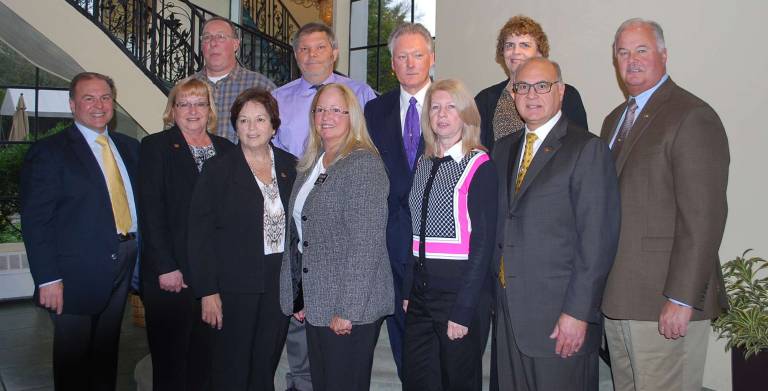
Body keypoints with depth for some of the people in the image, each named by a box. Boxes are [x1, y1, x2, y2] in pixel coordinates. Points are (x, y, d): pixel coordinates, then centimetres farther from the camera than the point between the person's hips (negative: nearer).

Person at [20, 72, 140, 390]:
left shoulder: (129, 147, 10)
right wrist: (48, 279, -16)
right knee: (74, 357, 9)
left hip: (122, 267, 5)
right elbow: (35, 221, -12)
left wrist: (138, 255, 2)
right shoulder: (48, 152, -8)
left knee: (107, 352, 18)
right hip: (78, 273, -5)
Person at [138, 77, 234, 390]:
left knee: (205, 356, 11)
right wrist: (165, 268, -14)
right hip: (172, 272, -3)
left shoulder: (226, 149, 11)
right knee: (170, 358, 5)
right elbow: (150, 211, -8)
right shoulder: (156, 146, 0)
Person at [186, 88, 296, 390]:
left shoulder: (290, 167, 7)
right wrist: (208, 292, -11)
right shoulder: (218, 170, -3)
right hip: (235, 287, -3)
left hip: (281, 286, 3)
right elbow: (200, 235, -5)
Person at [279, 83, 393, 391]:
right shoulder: (310, 165, 13)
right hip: (315, 305, 8)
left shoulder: (364, 164, -12)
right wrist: (299, 299, 11)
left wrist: (347, 310, -20)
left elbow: (366, 243, -18)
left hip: (350, 308, -7)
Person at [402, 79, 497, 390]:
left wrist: (463, 311, -15)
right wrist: (408, 290, 5)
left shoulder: (480, 166, -8)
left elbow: (483, 242, -12)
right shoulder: (423, 165, 10)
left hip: (461, 292, -5)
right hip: (420, 294, 5)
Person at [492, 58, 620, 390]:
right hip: (509, 309, 6)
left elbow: (598, 240, -13)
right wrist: (496, 294, 9)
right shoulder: (504, 149, 14)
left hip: (561, 316, -6)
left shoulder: (588, 150, -8)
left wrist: (577, 313, -16)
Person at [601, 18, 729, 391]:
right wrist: (602, 284, 12)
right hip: (616, 296, 8)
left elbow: (703, 217, -16)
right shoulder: (614, 120, 16)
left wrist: (681, 299, -19)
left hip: (665, 303, -8)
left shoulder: (693, 117, -10)